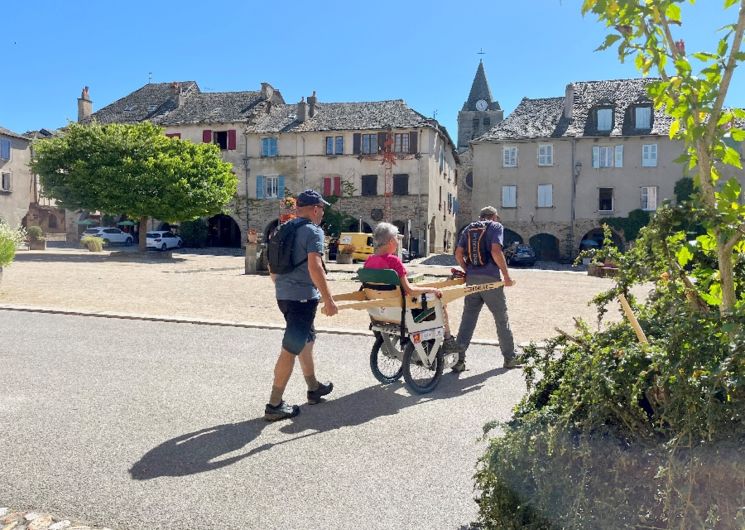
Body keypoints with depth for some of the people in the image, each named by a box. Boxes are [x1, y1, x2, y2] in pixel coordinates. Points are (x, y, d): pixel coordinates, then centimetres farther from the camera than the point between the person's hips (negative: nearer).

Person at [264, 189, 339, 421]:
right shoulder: (313, 231, -11)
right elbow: (314, 266, -23)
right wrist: (328, 299, -22)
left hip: (283, 295, 9)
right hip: (303, 296, -9)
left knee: (306, 339, 22)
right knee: (291, 348, -4)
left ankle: (314, 388, 36)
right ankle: (274, 404, 0)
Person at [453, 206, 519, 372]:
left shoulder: (468, 229, 16)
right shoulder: (496, 226, 1)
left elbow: (458, 254, 8)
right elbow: (496, 251, -14)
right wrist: (506, 276, -9)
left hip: (471, 279, 4)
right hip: (490, 279, -4)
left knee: (467, 319, 6)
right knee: (502, 319, 9)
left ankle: (459, 359, 1)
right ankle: (510, 358, 21)